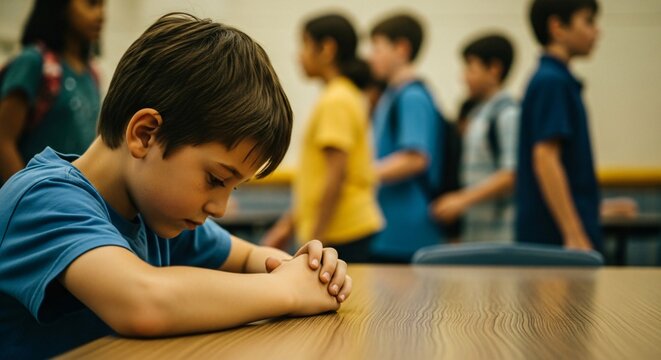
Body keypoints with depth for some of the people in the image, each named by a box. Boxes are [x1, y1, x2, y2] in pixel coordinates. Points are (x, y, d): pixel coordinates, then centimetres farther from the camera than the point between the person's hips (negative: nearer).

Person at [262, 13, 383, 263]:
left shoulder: (335, 101, -13)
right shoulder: (349, 96, 15)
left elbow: (336, 175, -19)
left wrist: (314, 242, -17)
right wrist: (289, 223, 20)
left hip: (341, 234, -9)